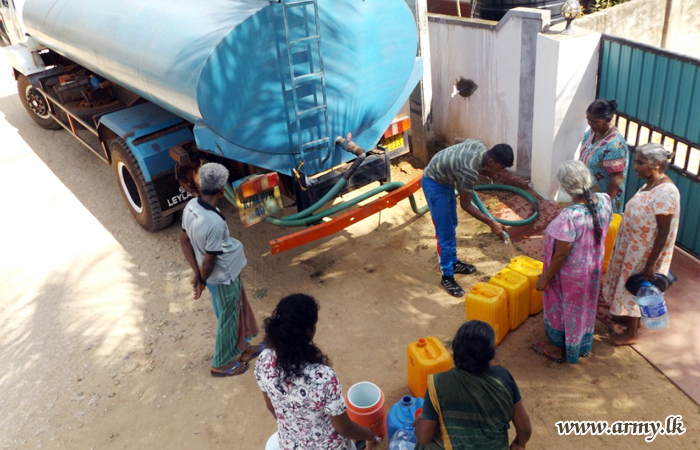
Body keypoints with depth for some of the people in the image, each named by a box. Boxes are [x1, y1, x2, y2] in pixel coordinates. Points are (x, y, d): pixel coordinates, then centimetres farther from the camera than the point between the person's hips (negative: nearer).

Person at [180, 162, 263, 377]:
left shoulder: (191, 206, -11)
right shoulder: (215, 223, -36)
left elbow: (184, 240, -2)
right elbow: (208, 261, -26)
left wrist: (196, 273, -1)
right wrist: (202, 279, -6)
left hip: (214, 275, 8)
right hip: (225, 277, -8)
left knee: (236, 313, 27)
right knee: (227, 320, 15)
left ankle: (243, 348, 48)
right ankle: (221, 364, 36)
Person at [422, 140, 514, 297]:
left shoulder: (480, 146, -10)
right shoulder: (470, 170, -33)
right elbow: (465, 205, -22)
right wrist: (491, 223, -19)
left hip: (445, 179, 10)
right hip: (434, 183, -10)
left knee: (452, 225, 19)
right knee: (445, 232, -5)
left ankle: (453, 262, 34)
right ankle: (447, 277, 4)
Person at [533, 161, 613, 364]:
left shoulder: (569, 217, -38)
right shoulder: (604, 201, -17)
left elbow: (561, 254, -27)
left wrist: (545, 278, -12)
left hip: (570, 274, -7)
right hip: (593, 267, 7)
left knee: (562, 309, 19)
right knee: (585, 306, 28)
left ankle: (559, 349, 42)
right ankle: (583, 345, 51)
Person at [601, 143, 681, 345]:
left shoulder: (665, 193, -29)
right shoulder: (650, 184, 0)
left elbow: (664, 232, -26)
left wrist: (650, 264, -22)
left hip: (646, 251, -9)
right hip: (635, 246, 9)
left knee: (635, 288, 8)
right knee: (629, 284, 25)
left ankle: (631, 333, 27)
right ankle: (631, 317, 47)